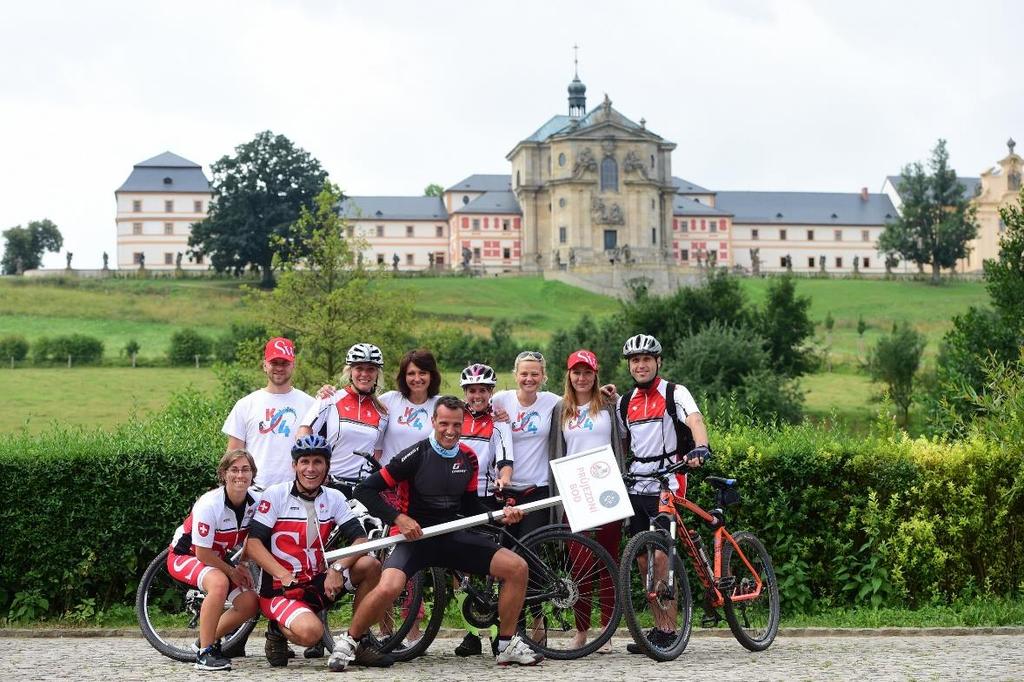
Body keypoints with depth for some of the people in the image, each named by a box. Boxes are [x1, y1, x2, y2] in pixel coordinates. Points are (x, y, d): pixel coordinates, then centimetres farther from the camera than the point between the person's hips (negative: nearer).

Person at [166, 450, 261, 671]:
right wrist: (232, 571, -15)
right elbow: (203, 554, -25)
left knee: (250, 603, -12)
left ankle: (209, 639, 14)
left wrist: (244, 567, -7)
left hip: (216, 559, 7)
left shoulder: (254, 502, -12)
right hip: (185, 556, -7)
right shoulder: (209, 505, -31)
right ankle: (205, 653, -25)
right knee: (219, 582, -37)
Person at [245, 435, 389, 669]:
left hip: (318, 583, 5)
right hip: (280, 589, -5)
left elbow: (360, 540, -5)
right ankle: (278, 631, 3)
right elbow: (253, 543, -13)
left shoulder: (334, 498, 4)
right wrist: (285, 576, -24)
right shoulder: (276, 494, -8)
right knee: (310, 632, -34)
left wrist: (338, 568, -23)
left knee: (371, 565, -16)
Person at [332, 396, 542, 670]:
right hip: (415, 537, -5)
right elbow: (366, 490, -13)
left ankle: (507, 645, 8)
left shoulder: (468, 458, 4)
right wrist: (398, 518, -23)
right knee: (388, 588, -34)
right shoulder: (416, 455, -13)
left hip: (454, 538, 5)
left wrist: (501, 515, -4)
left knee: (518, 568, -7)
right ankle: (349, 641, -6)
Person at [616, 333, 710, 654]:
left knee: (660, 555, -12)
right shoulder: (625, 402, 14)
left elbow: (695, 421, -21)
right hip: (635, 487, 6)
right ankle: (659, 627, 14)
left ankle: (669, 630, -5)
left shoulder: (675, 393, -3)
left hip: (666, 485, -6)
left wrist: (700, 448, -41)